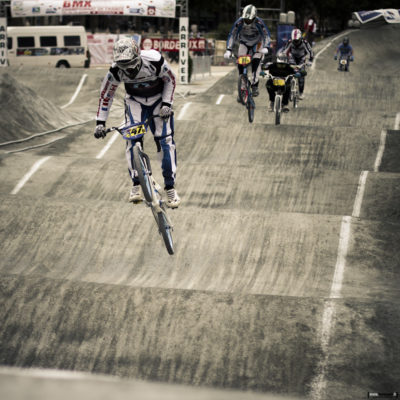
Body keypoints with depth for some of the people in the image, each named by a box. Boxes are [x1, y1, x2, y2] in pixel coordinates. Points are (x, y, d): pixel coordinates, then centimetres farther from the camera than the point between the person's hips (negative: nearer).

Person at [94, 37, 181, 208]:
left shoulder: (155, 61, -31)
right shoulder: (115, 71, -26)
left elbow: (171, 80, -11)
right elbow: (106, 94, -10)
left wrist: (166, 104, -18)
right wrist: (100, 122, -11)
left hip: (159, 100, -1)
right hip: (135, 101, 1)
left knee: (166, 141, -12)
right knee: (132, 139, -18)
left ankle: (170, 188, -5)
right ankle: (136, 185, -11)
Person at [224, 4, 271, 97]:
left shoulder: (259, 22, -30)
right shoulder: (239, 22, -27)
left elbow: (266, 35, -27)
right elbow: (232, 35, -23)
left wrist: (265, 47, -45)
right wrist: (228, 50, -33)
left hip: (257, 44, -2)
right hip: (244, 43, 2)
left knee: (255, 62, -23)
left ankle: (255, 86, -17)